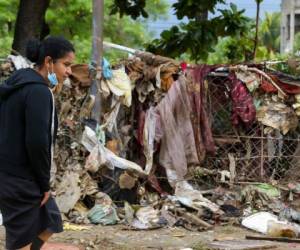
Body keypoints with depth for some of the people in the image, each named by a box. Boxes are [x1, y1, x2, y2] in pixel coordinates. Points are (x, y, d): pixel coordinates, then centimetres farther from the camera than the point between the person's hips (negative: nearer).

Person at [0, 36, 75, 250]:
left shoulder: (19, 85, 13)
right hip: (20, 181, -9)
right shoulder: (39, 91, -17)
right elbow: (37, 142, -23)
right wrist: (45, 183, -10)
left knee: (50, 223, 19)